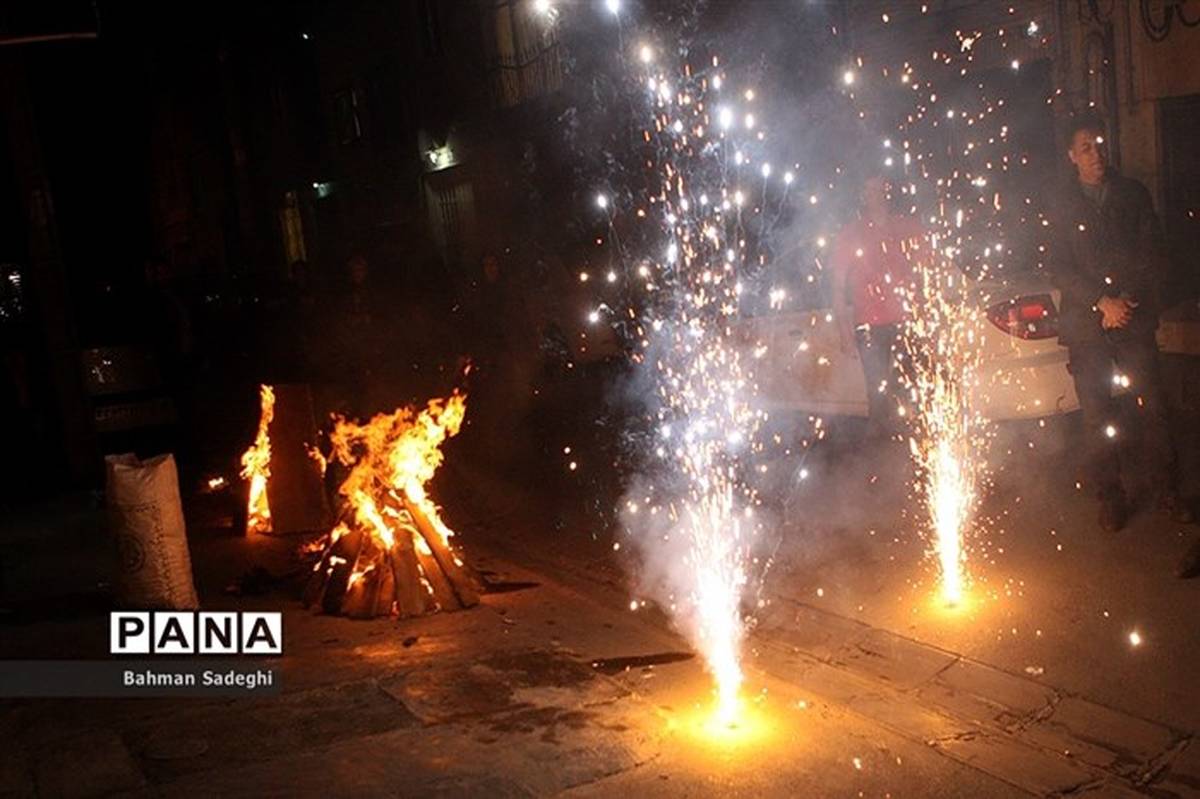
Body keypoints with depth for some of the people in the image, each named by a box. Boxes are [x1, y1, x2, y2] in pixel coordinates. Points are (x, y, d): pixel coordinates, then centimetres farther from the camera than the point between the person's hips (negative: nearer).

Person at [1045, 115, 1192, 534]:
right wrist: (1101, 302, -11)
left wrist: (1129, 301, -6)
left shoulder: (1133, 194, 9)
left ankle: (1166, 492, 14)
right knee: (1097, 417, 1)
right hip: (1086, 325, -1)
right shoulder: (1062, 205, 4)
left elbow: (1153, 254, 7)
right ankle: (1110, 499, 12)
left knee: (1153, 408, 1)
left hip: (1134, 319, 1)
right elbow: (1058, 269, 0)